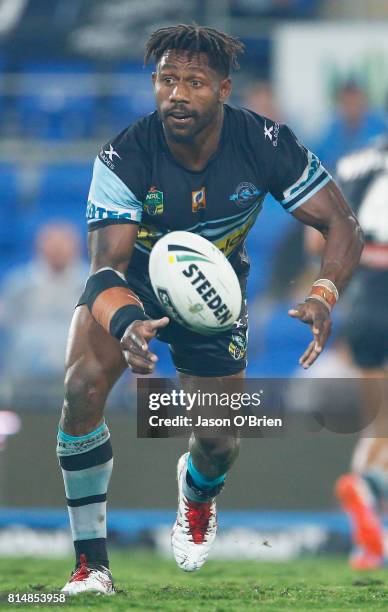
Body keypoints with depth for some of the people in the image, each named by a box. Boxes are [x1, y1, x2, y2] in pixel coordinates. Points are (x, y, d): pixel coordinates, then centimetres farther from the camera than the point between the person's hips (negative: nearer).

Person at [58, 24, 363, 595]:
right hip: (133, 285, -2)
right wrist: (126, 325, -58)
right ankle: (91, 564, -17)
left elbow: (342, 225, -20)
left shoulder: (265, 145, -26)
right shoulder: (124, 159, -31)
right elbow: (106, 264, -35)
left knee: (220, 446, 1)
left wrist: (323, 295, -40)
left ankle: (197, 495, 44)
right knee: (82, 388, -29)